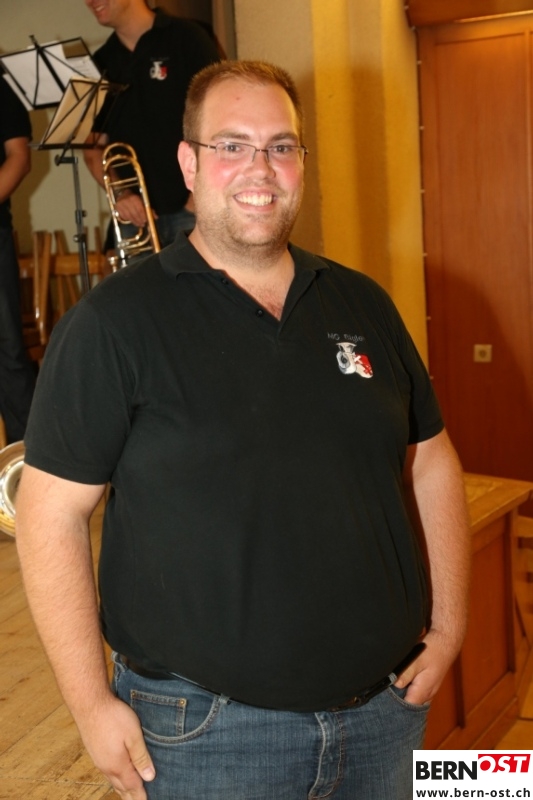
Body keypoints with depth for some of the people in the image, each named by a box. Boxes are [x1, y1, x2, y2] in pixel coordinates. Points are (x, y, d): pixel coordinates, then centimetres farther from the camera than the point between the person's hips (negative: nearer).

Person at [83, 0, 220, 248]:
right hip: (136, 215, 4)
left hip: (194, 210, -4)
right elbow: (94, 147, 12)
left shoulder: (186, 37, -1)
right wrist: (121, 194, -6)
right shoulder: (100, 63, 12)